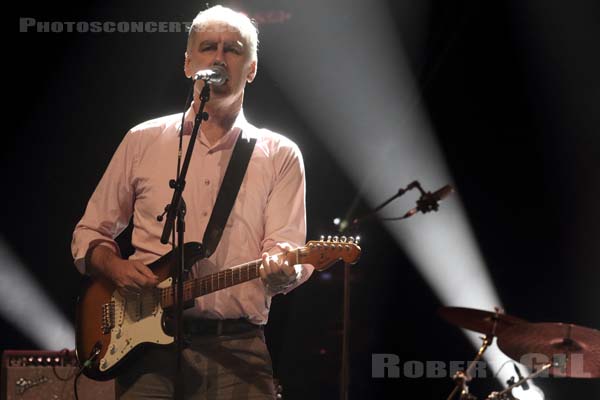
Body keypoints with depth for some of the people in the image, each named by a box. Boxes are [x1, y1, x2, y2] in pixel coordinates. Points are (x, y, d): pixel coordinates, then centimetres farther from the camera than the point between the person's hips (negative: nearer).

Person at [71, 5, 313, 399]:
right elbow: (89, 233, 16)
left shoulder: (280, 155, 8)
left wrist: (281, 270, -25)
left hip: (239, 351, 0)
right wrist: (116, 267, -5)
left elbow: (290, 257, -2)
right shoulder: (143, 141, 11)